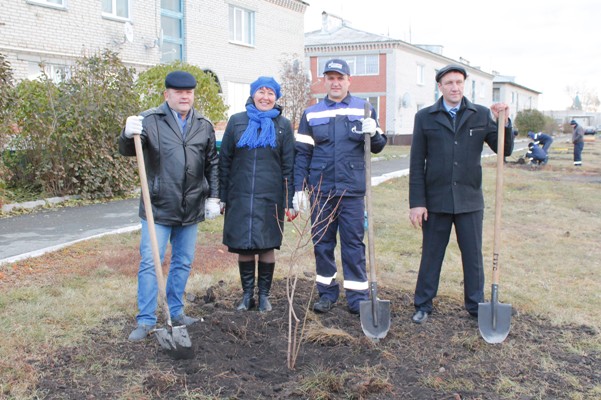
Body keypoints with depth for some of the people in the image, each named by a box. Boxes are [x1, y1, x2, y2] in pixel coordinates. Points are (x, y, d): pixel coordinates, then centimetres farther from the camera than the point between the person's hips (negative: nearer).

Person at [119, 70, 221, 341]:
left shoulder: (204, 126, 8)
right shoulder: (151, 120, -4)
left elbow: (212, 164, 14)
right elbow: (127, 151, -14)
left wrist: (213, 197, 8)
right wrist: (129, 135, -37)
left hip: (191, 210, 4)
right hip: (158, 207, -4)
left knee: (183, 262, 14)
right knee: (150, 263, -2)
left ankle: (176, 312, 29)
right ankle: (146, 321, 8)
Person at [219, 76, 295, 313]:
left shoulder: (283, 125, 4)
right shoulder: (236, 122, 6)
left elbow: (288, 166, 2)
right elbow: (224, 161, 7)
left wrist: (290, 201, -3)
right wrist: (222, 197, 2)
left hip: (271, 196, -1)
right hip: (240, 196, 1)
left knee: (267, 246, 5)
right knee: (244, 246, 5)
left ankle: (264, 295, 20)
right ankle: (247, 295, 20)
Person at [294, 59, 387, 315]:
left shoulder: (364, 110, 7)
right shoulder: (311, 114, 9)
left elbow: (378, 147, 8)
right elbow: (302, 153, 8)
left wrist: (373, 133, -15)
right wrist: (299, 188, 2)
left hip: (352, 189, -1)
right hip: (320, 190, 2)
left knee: (354, 242, 1)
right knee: (322, 242, 7)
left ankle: (358, 297, 8)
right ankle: (327, 292, 20)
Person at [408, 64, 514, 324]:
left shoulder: (481, 115, 4)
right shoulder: (425, 117, 1)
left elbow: (505, 150, 3)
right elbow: (416, 164, -1)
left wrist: (504, 121, -12)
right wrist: (416, 202, -6)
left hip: (470, 199, 1)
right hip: (436, 200, -1)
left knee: (473, 256, 9)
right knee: (431, 255, 10)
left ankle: (476, 307, 25)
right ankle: (423, 305, 24)